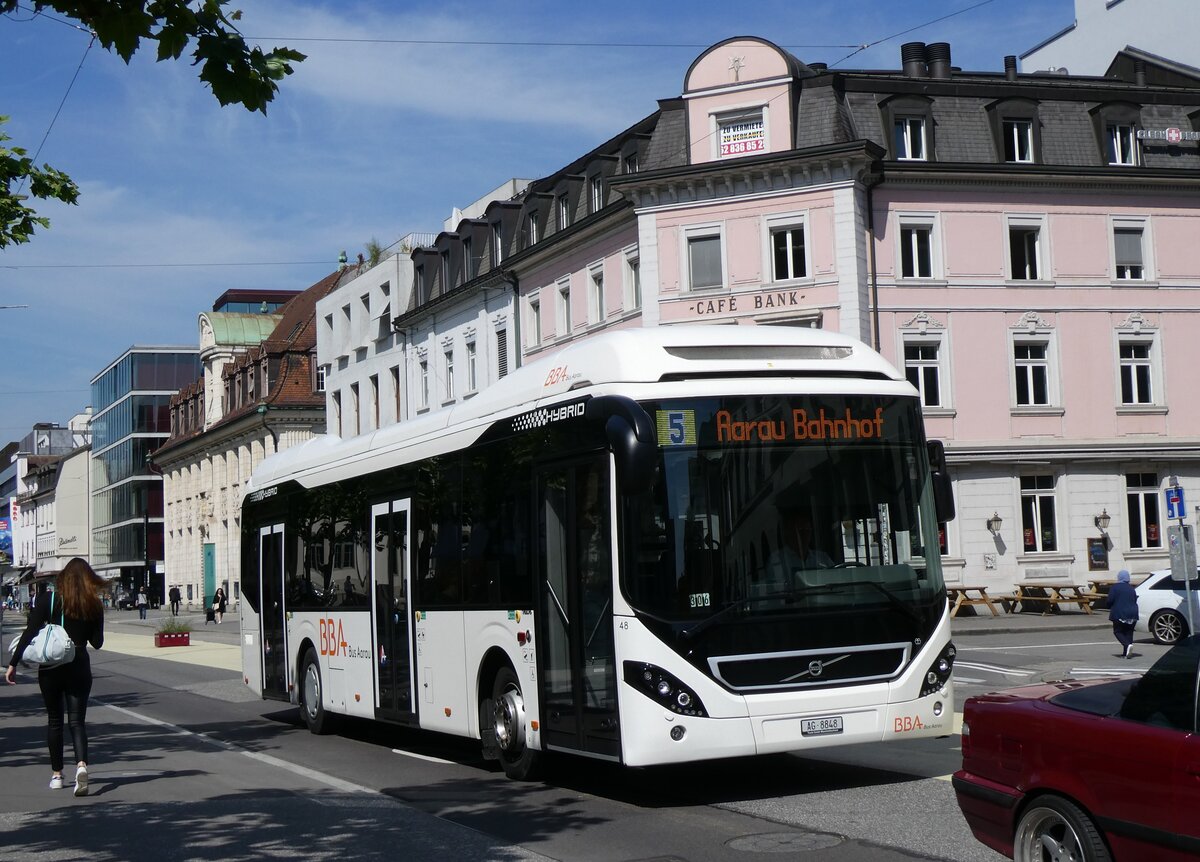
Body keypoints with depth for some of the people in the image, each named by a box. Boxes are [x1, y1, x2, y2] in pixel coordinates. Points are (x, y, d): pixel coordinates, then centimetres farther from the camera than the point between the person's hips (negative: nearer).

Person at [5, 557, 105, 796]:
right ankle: (81, 764, -23)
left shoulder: (48, 600, -6)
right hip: (79, 667, 0)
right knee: (77, 720, 2)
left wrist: (13, 664, -5)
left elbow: (30, 634, -9)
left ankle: (56, 774, 19)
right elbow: (97, 642, 3)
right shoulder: (94, 606, -1)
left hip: (50, 667, 0)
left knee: (55, 721, 14)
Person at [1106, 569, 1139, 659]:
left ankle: (1127, 645, -21)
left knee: (1118, 631, 5)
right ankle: (1126, 653, 5)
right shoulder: (1132, 589, 10)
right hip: (1132, 614, 5)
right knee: (1128, 633, 10)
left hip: (1119, 614, -5)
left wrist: (1111, 608, 8)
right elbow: (1135, 601, 13)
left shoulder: (1115, 587, -8)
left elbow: (1110, 601, -11)